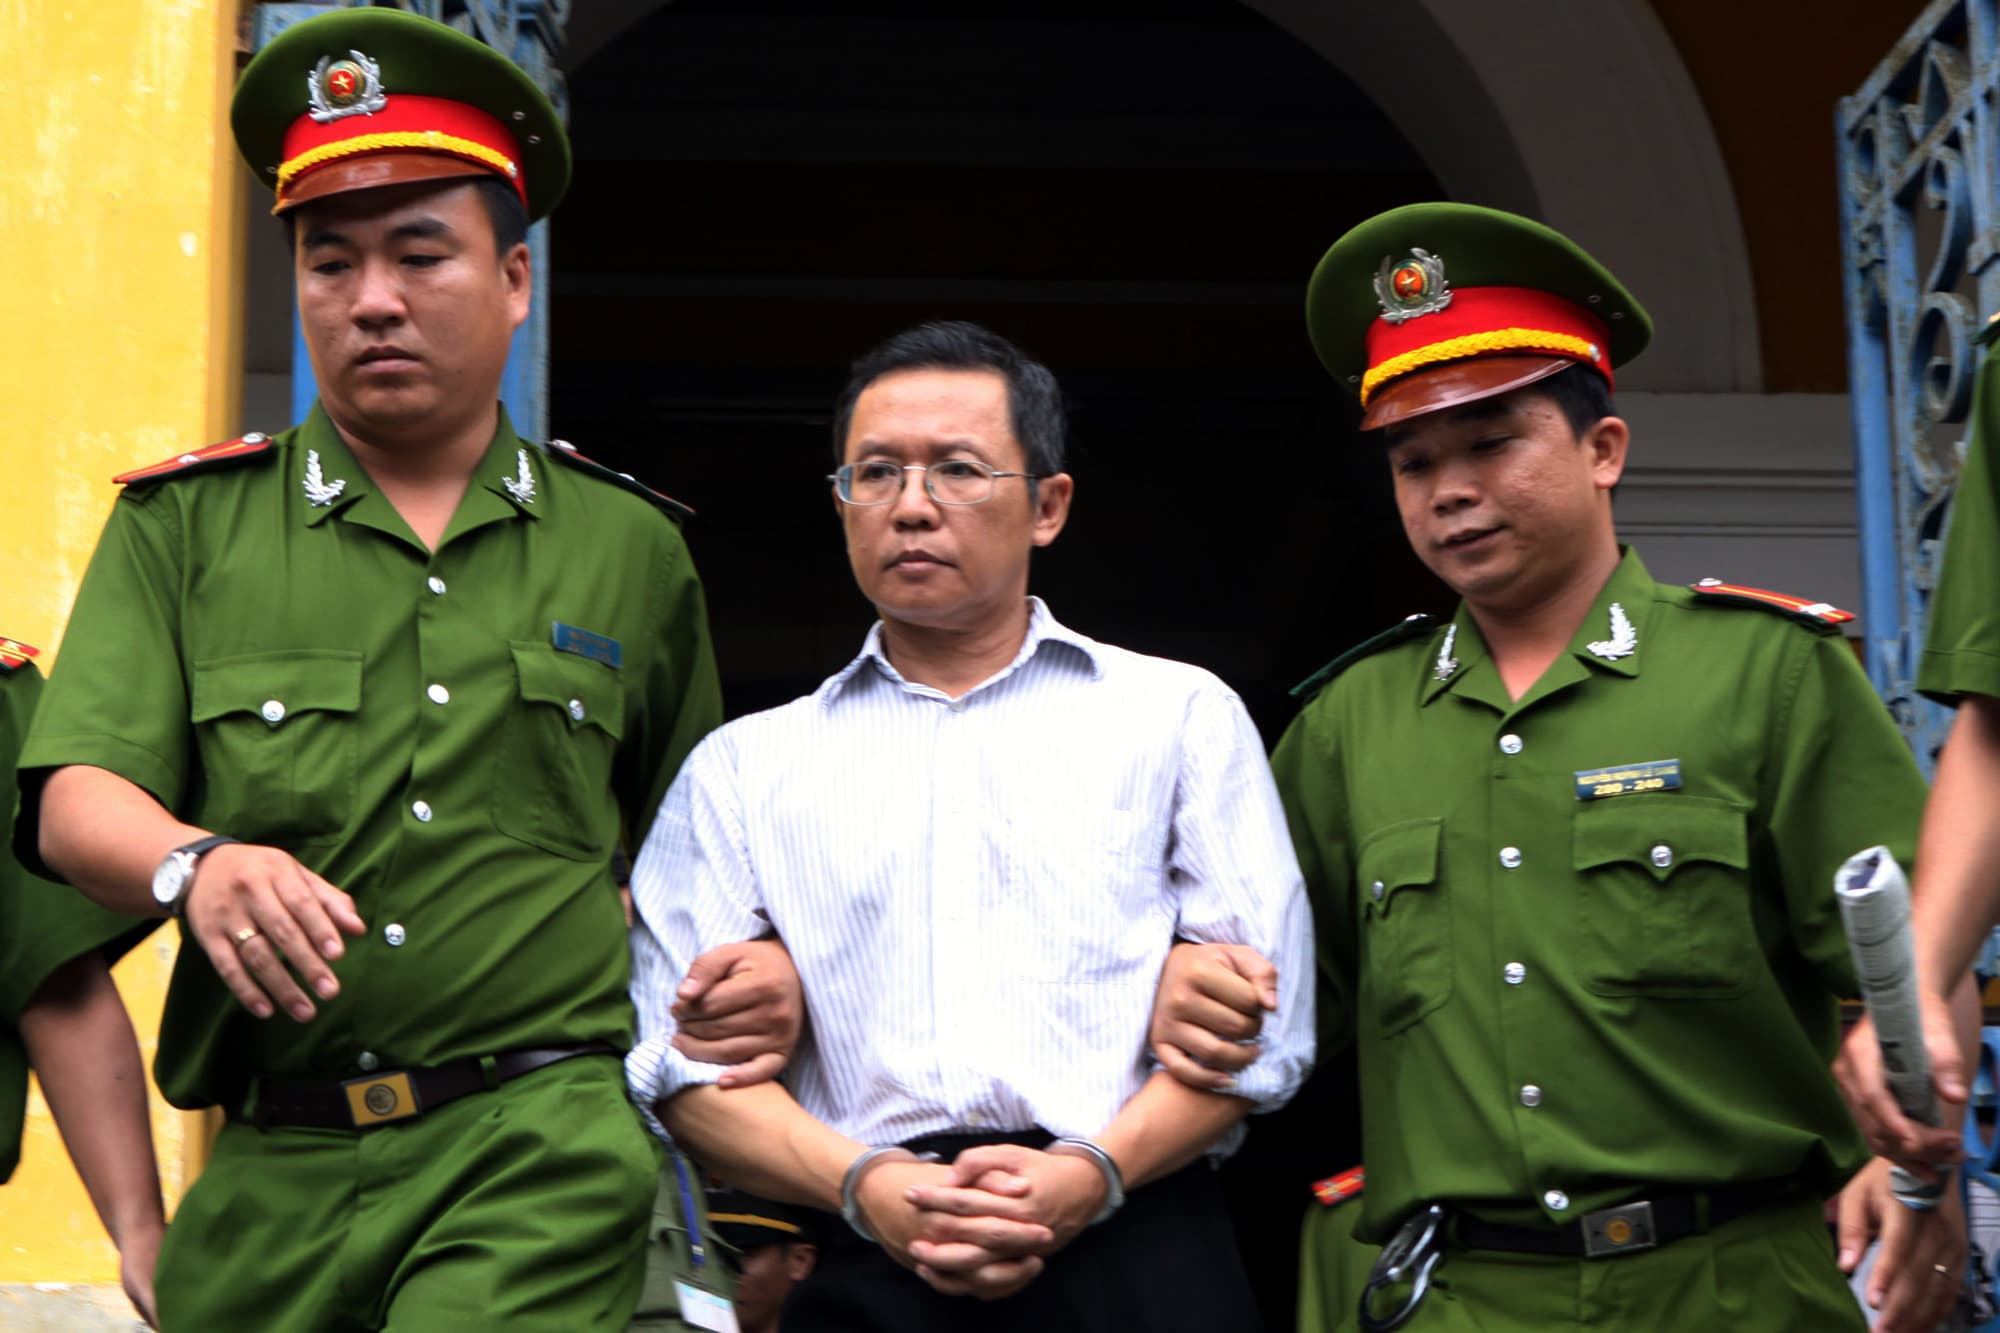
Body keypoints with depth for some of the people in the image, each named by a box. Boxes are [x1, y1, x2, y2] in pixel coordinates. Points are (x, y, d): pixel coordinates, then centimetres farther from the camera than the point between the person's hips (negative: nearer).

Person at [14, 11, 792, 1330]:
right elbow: (76, 797, -2)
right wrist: (198, 864, -22)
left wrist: (764, 959, 3)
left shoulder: (633, 546, 13)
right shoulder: (183, 526, 9)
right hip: (273, 1173, 2)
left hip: (548, 1141, -1)